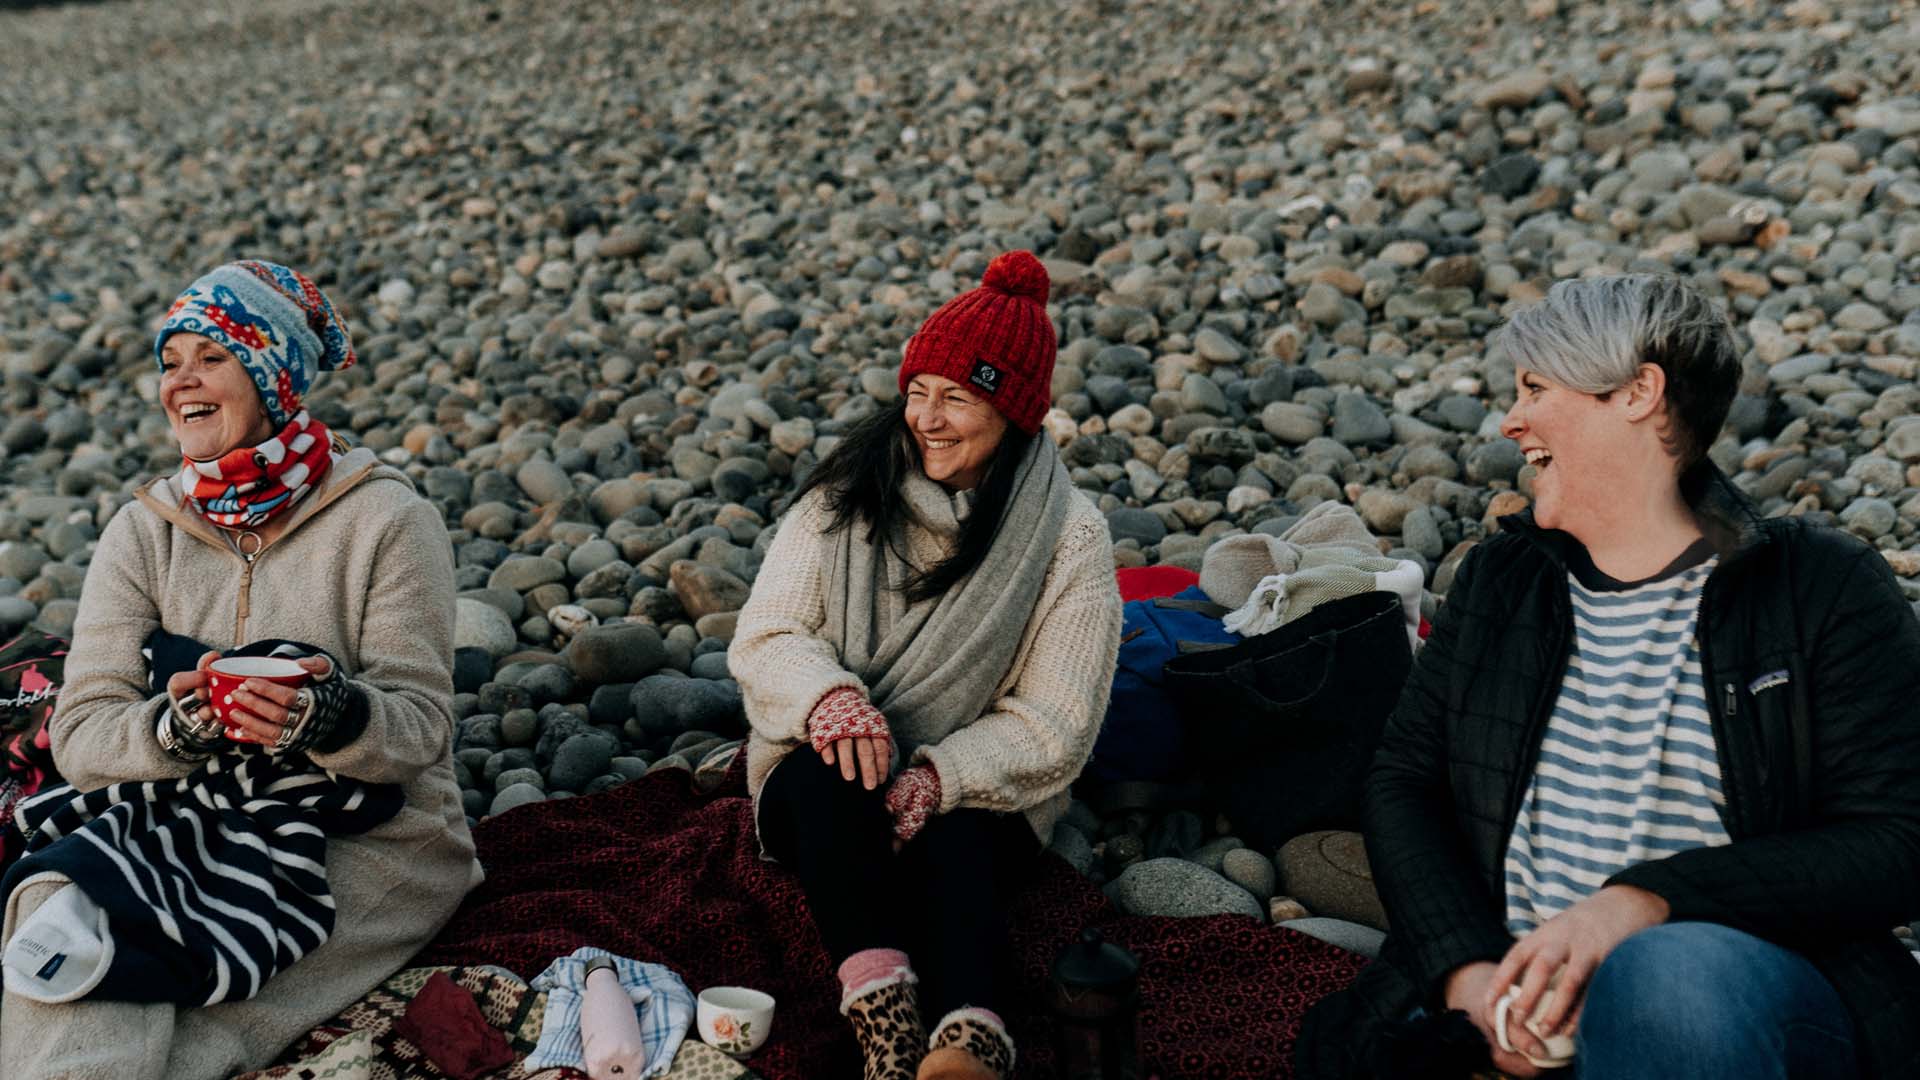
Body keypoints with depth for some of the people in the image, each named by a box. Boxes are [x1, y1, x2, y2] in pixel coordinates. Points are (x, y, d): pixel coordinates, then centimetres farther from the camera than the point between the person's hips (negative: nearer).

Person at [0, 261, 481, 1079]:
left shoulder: (386, 519, -5)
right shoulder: (144, 531, 6)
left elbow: (421, 726, -11)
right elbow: (78, 735, -4)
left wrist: (332, 715, -34)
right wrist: (177, 724, -27)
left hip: (372, 840, -3)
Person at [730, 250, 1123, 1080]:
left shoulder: (1070, 538, -5)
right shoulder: (845, 497, 0)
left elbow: (1053, 727, -9)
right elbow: (765, 638, -6)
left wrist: (939, 777, -25)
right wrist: (827, 695, -29)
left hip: (975, 798, -1)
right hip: (823, 794, 1)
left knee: (952, 848, -35)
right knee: (832, 771, -34)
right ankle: (880, 1000, -48)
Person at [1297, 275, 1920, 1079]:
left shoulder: (1824, 588, 5)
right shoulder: (1499, 577, 18)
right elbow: (1402, 783, 9)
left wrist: (1643, 901, -19)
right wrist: (1471, 973, -10)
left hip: (1743, 989, -1)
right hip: (1514, 1003, 2)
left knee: (1670, 968, -37)